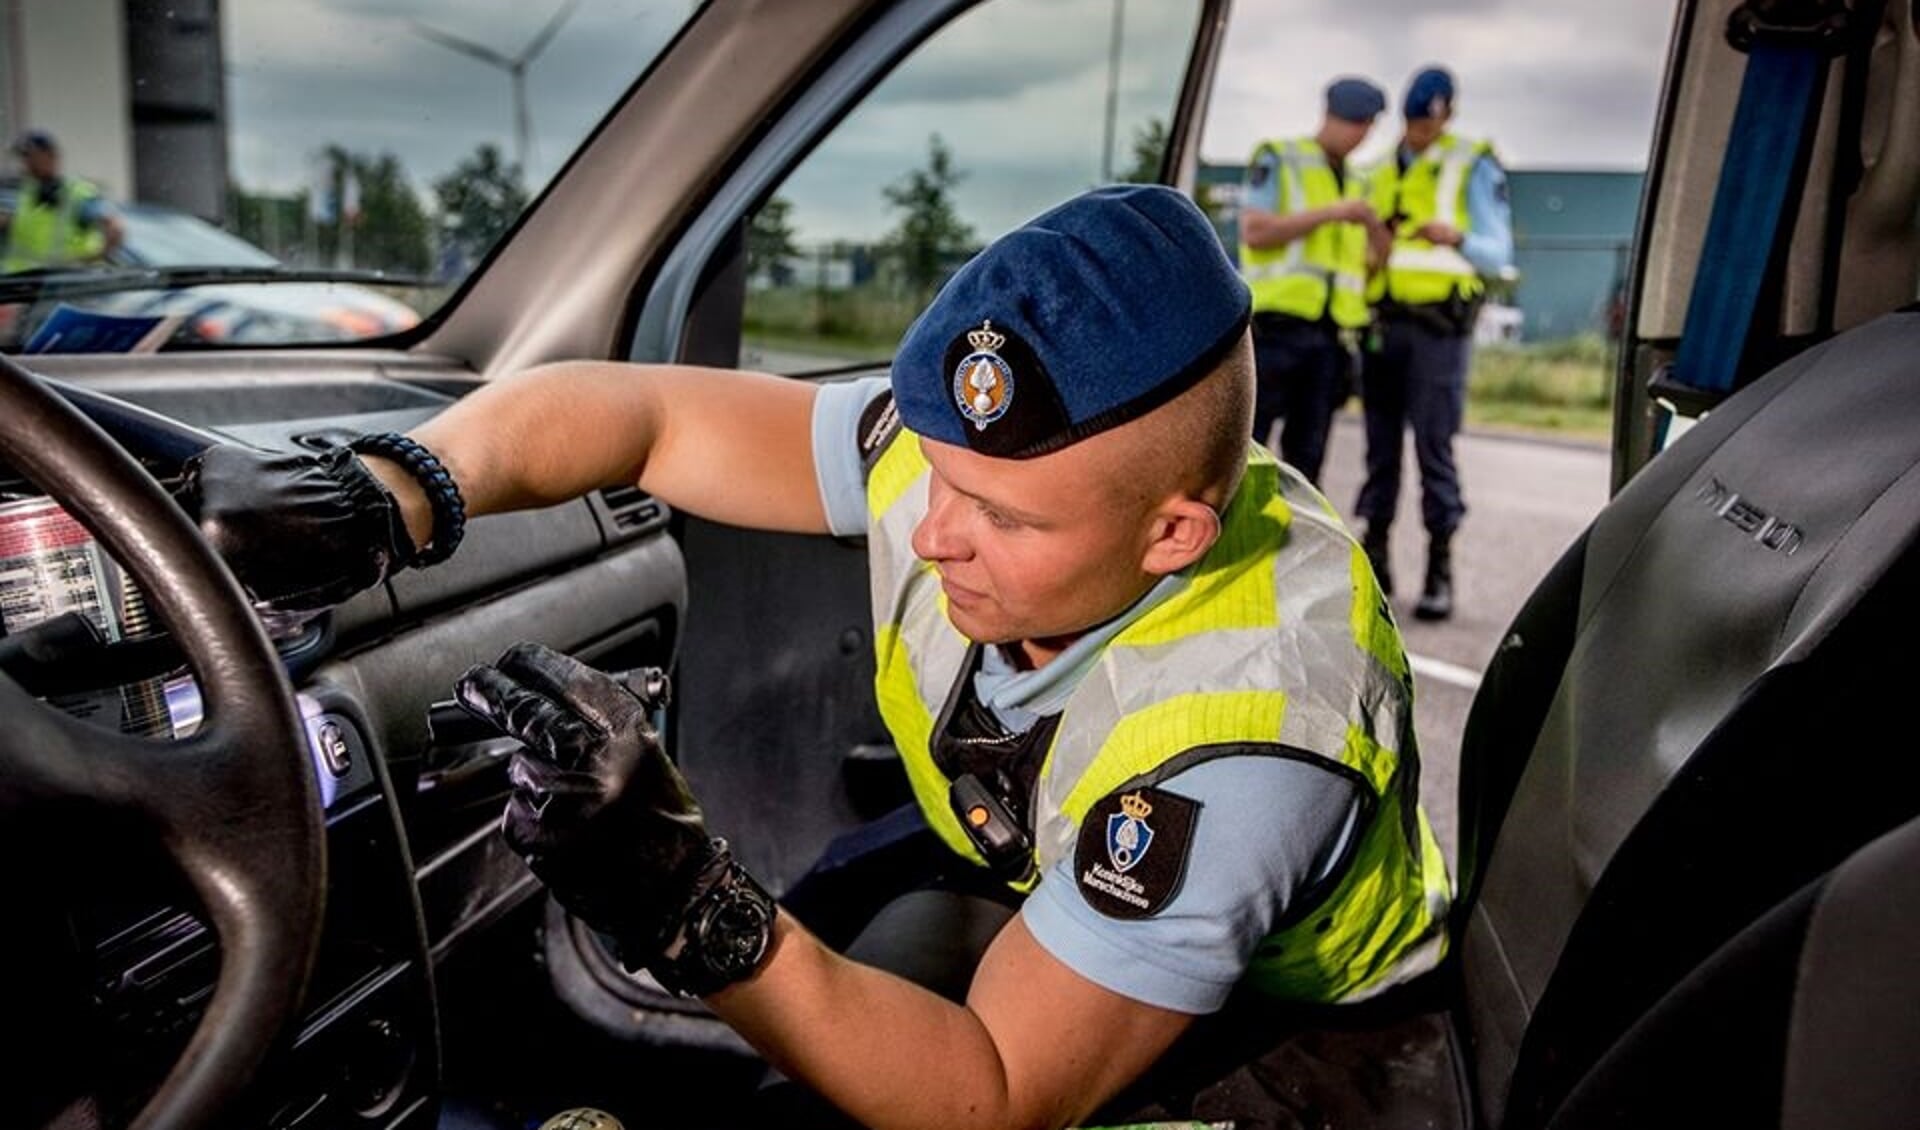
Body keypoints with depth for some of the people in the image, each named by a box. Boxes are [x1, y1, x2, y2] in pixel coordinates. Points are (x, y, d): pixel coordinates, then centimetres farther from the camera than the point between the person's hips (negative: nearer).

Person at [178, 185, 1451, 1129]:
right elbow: (631, 410, -17)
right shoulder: (979, 454, -23)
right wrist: (379, 499, -35)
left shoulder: (1247, 732, -38)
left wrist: (687, 904, -47)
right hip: (1048, 908, 5)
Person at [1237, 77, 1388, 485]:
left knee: (1307, 453, 5)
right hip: (1277, 324, -5)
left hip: (1330, 334, 6)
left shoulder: (1357, 183, 21)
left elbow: (1366, 267, 23)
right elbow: (1254, 231, -10)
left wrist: (1378, 229, 3)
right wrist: (1330, 213, -12)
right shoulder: (1277, 160, 5)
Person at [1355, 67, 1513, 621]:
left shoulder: (1473, 167, 6)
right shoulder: (1383, 172, 20)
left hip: (1438, 326, -4)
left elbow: (1499, 253, 0)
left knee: (1434, 445, -9)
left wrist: (1458, 238, -19)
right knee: (1381, 446, 4)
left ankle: (1440, 570, -4)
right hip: (1382, 322, 4)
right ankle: (1374, 557, 11)